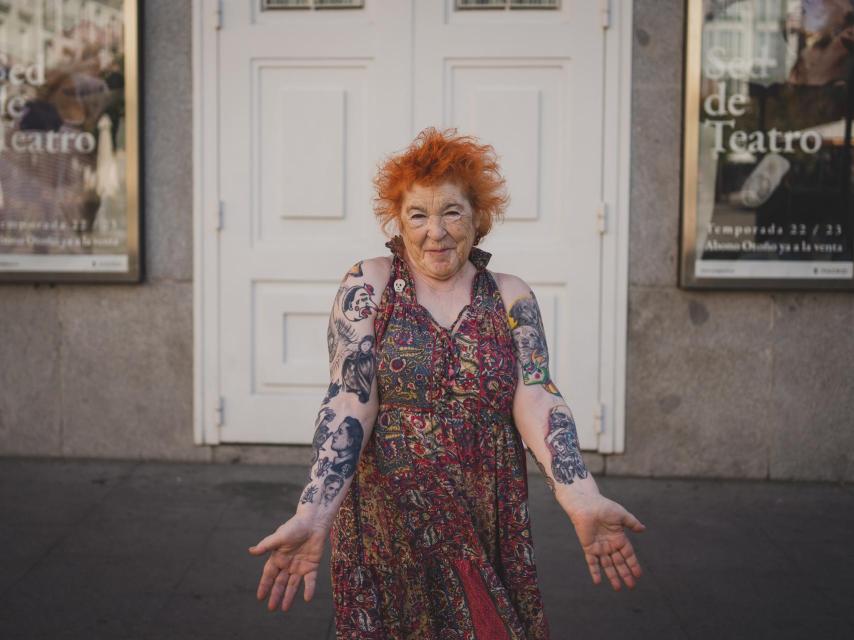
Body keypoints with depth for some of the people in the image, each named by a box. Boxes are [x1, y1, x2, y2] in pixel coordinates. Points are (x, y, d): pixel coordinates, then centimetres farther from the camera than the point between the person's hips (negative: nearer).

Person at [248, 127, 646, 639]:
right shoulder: (369, 285, -4)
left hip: (489, 521, 2)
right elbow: (349, 399, -14)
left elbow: (536, 400, -11)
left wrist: (583, 500, -28)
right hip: (387, 518, -2)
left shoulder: (511, 297, 1)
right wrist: (314, 511, -28)